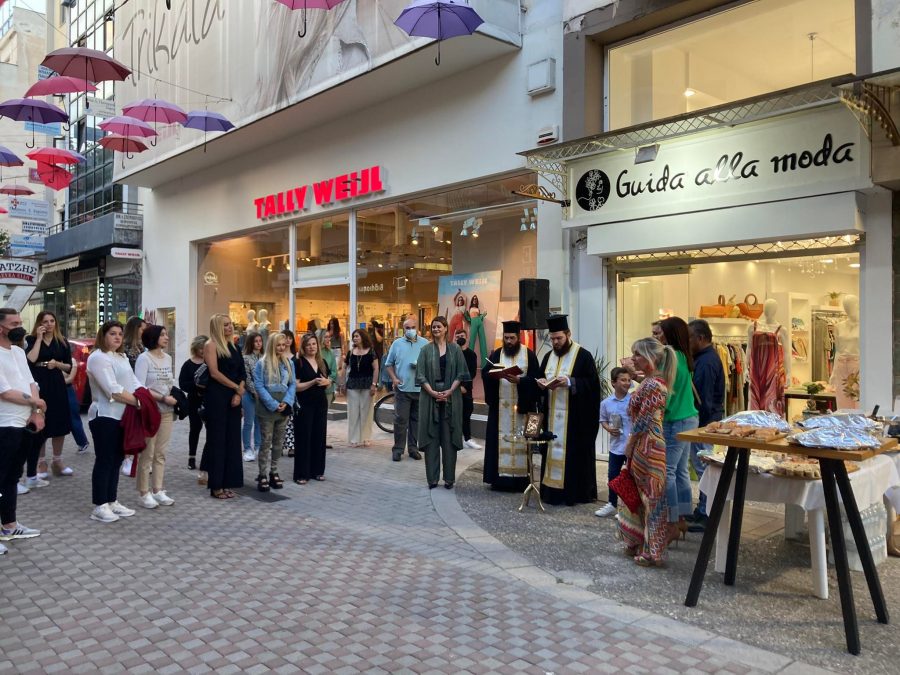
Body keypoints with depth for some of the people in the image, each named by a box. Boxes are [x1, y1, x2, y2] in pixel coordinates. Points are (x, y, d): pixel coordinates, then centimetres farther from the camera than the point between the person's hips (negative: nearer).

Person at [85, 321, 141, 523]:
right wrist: (138, 402, -19)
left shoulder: (122, 357, 16)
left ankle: (112, 501, 21)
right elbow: (113, 390, -21)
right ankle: (99, 506, 2)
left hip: (122, 416, 9)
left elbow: (134, 382, 10)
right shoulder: (98, 357, -12)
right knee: (104, 461, -5)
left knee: (117, 459, 13)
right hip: (105, 416, -9)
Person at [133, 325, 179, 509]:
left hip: (167, 411, 7)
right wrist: (163, 398, -17)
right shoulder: (144, 358, -8)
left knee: (161, 453, 11)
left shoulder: (168, 358, 12)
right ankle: (143, 493, 6)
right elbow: (140, 387, -14)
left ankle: (158, 490, 18)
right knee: (147, 453, -2)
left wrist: (175, 397, -1)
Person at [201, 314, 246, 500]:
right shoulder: (211, 345, -5)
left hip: (233, 398, 7)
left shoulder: (233, 347, 15)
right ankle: (216, 486, 5)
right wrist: (237, 387, -10)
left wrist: (239, 393, -5)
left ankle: (226, 483, 14)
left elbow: (242, 373, 11)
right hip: (216, 398, -7)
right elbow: (214, 372, -14)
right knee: (217, 439, -2)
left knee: (232, 439, 7)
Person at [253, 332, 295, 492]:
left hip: (284, 408, 4)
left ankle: (273, 472, 21)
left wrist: (286, 403, -10)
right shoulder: (261, 364, -6)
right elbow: (259, 386, -10)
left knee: (278, 442, 10)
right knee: (266, 442, -1)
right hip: (267, 408, -4)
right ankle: (262, 475, 5)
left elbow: (292, 384, 6)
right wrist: (273, 405, -15)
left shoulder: (289, 363, 7)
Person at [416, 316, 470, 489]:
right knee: (431, 436, 1)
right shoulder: (426, 350, 6)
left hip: (451, 398, 0)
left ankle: (449, 477, 9)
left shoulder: (455, 349, 6)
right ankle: (432, 478, 7)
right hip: (430, 396, 0)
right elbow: (421, 374, 0)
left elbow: (460, 373, 2)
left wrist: (449, 391, -12)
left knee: (449, 437, 1)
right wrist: (433, 392, -13)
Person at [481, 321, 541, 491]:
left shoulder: (529, 355, 3)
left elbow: (535, 378, -5)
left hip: (522, 405, -2)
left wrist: (519, 380, -20)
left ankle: (521, 477, 4)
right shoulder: (496, 354, 10)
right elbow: (484, 373, -1)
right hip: (500, 406, 2)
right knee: (500, 440, 1)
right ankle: (500, 477, 5)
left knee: (521, 440, -1)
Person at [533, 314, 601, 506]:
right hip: (552, 415, 6)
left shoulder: (583, 355, -7)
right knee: (553, 450, 8)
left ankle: (577, 492, 7)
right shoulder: (548, 356, 13)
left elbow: (593, 383, -12)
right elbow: (540, 377, 18)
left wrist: (569, 381, -23)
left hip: (575, 416, -6)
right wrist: (541, 382, -5)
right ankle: (552, 489, 15)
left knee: (575, 453, -2)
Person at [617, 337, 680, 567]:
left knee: (651, 498, 1)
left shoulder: (654, 385, -19)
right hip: (642, 447, 9)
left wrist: (629, 445, -11)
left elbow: (642, 421, -20)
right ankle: (639, 544, 27)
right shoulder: (649, 381, 10)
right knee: (639, 496, 17)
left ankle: (653, 552, 11)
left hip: (648, 446, -9)